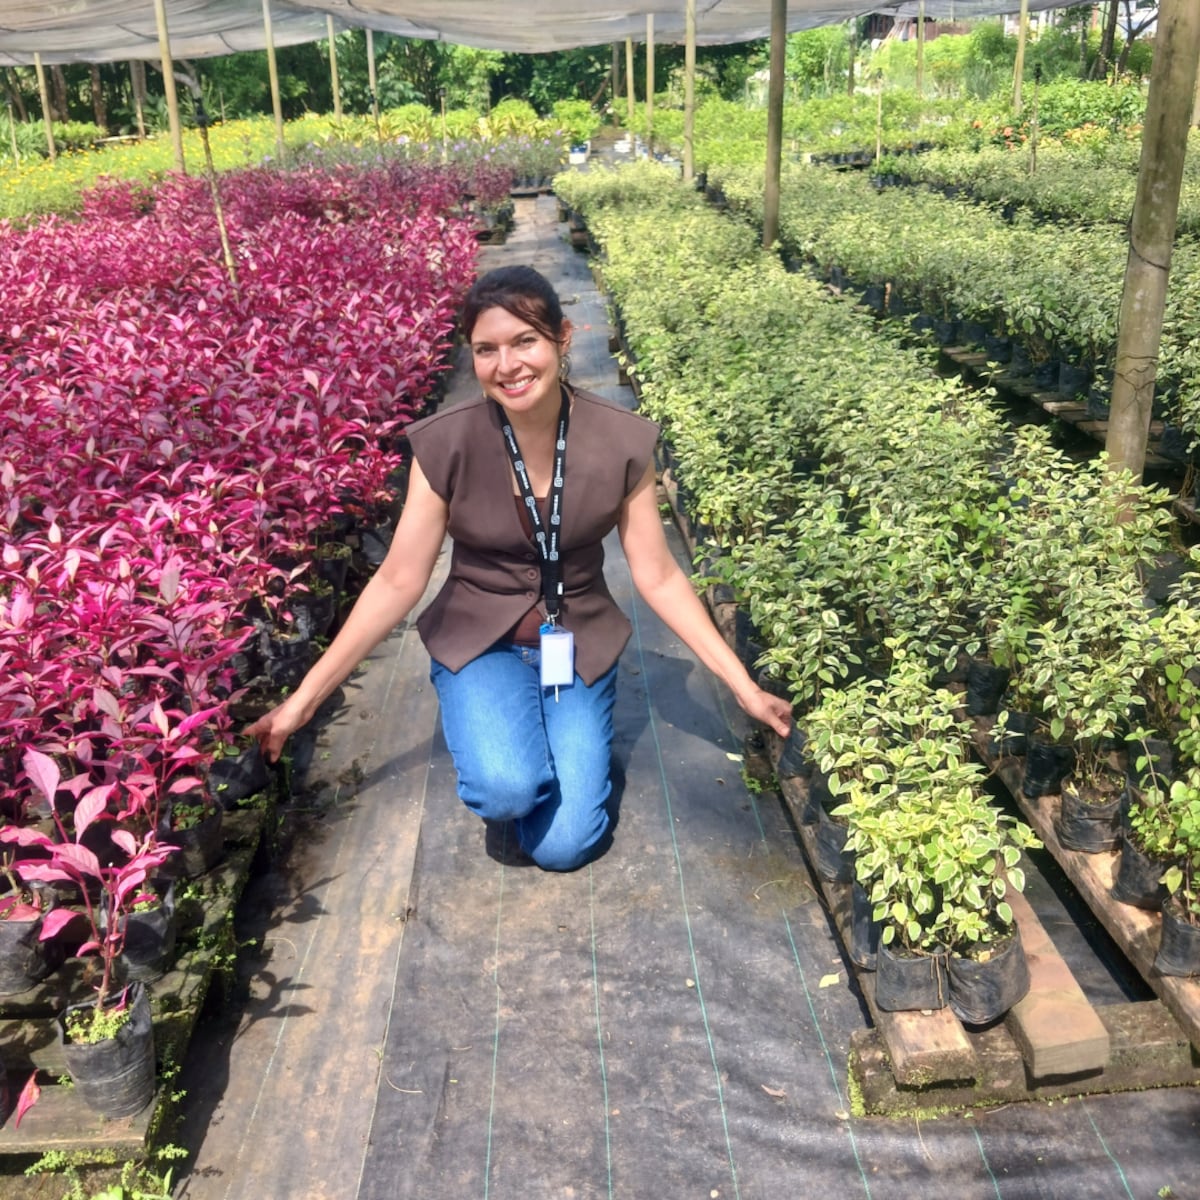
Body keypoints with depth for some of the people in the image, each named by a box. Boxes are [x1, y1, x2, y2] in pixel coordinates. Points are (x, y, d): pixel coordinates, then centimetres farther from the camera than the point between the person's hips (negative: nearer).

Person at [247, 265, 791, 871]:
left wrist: (744, 686, -7)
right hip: (479, 640, -1)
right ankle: (492, 726, 8)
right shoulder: (445, 445, -16)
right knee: (508, 791, -29)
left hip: (579, 646, 1)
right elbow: (399, 580, -11)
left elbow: (657, 576, -6)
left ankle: (555, 733, 20)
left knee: (563, 846, -11)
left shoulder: (622, 442, -14)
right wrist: (306, 697, -12)